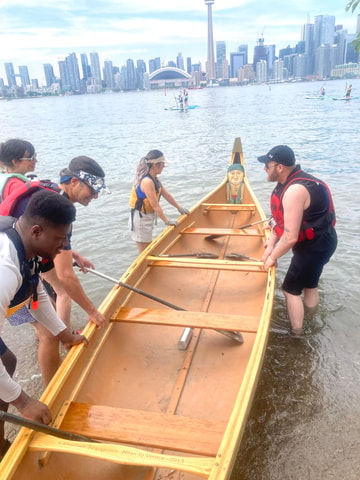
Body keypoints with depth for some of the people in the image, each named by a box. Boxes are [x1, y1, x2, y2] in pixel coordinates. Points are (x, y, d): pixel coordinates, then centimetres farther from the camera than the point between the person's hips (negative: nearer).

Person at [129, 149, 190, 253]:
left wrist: (179, 208, 14)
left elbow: (166, 195, 10)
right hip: (140, 219, -10)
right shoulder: (147, 181, -26)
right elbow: (155, 205, -25)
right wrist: (167, 221, -19)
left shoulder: (154, 179, 4)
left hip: (148, 217, 10)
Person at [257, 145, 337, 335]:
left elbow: (290, 237, -31)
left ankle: (296, 335, 19)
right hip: (318, 241, 10)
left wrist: (273, 257, -16)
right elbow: (281, 218, 7)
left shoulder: (295, 191, -32)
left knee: (291, 290, 3)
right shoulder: (289, 181, 1)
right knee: (309, 284, 25)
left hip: (314, 246, -10)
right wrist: (271, 245, 2)